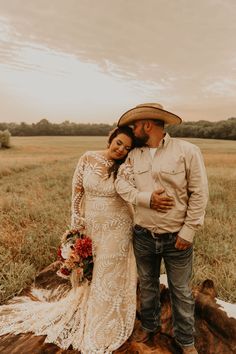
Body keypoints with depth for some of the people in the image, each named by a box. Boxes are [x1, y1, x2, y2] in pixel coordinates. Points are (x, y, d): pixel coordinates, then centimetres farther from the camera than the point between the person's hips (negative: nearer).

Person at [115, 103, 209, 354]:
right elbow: (121, 183, -4)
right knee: (147, 285, 23)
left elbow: (199, 194, -12)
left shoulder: (187, 151, -13)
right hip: (143, 236, 4)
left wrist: (188, 231, -14)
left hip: (176, 238, -3)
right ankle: (149, 325, 49)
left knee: (181, 291, 15)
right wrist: (147, 198, -20)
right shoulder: (134, 155, 1)